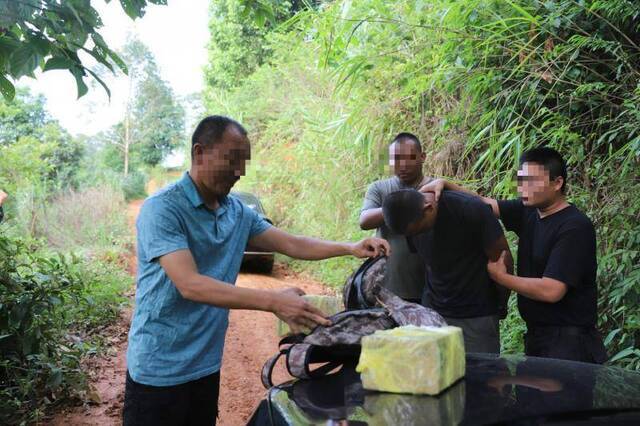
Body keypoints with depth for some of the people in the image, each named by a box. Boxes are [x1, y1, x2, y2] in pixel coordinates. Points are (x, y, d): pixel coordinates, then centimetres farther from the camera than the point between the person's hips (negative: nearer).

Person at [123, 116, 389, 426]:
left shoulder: (238, 212, 4)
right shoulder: (161, 209, -19)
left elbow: (291, 244, 6)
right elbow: (190, 285, -28)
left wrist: (350, 248, -9)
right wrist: (272, 302, -34)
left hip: (207, 365, 7)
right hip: (160, 369, -6)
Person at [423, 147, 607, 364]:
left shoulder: (575, 227, -20)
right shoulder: (528, 211, 3)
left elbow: (551, 291, -26)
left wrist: (501, 277, -14)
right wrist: (445, 184, -10)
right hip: (536, 335, 8)